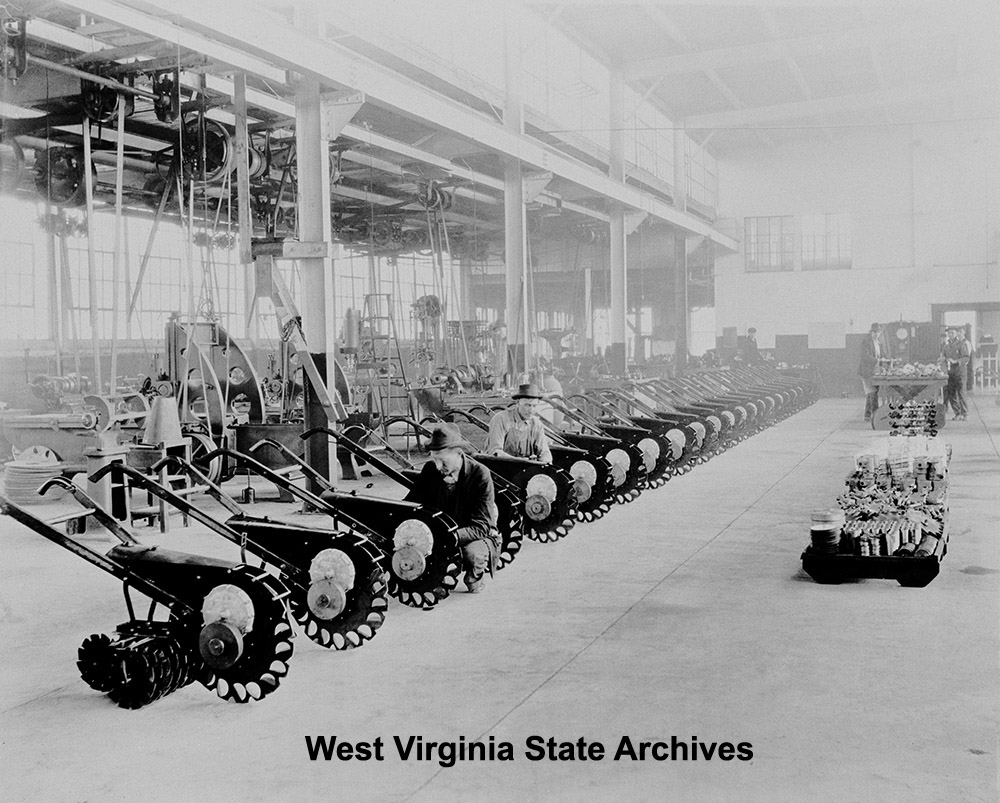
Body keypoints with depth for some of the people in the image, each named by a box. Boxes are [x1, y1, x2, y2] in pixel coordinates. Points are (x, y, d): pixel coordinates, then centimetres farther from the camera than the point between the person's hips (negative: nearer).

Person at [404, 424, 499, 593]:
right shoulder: (430, 469, -8)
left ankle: (475, 576, 0)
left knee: (473, 553, -38)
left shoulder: (480, 474, -21)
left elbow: (481, 526, -25)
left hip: (476, 537, -4)